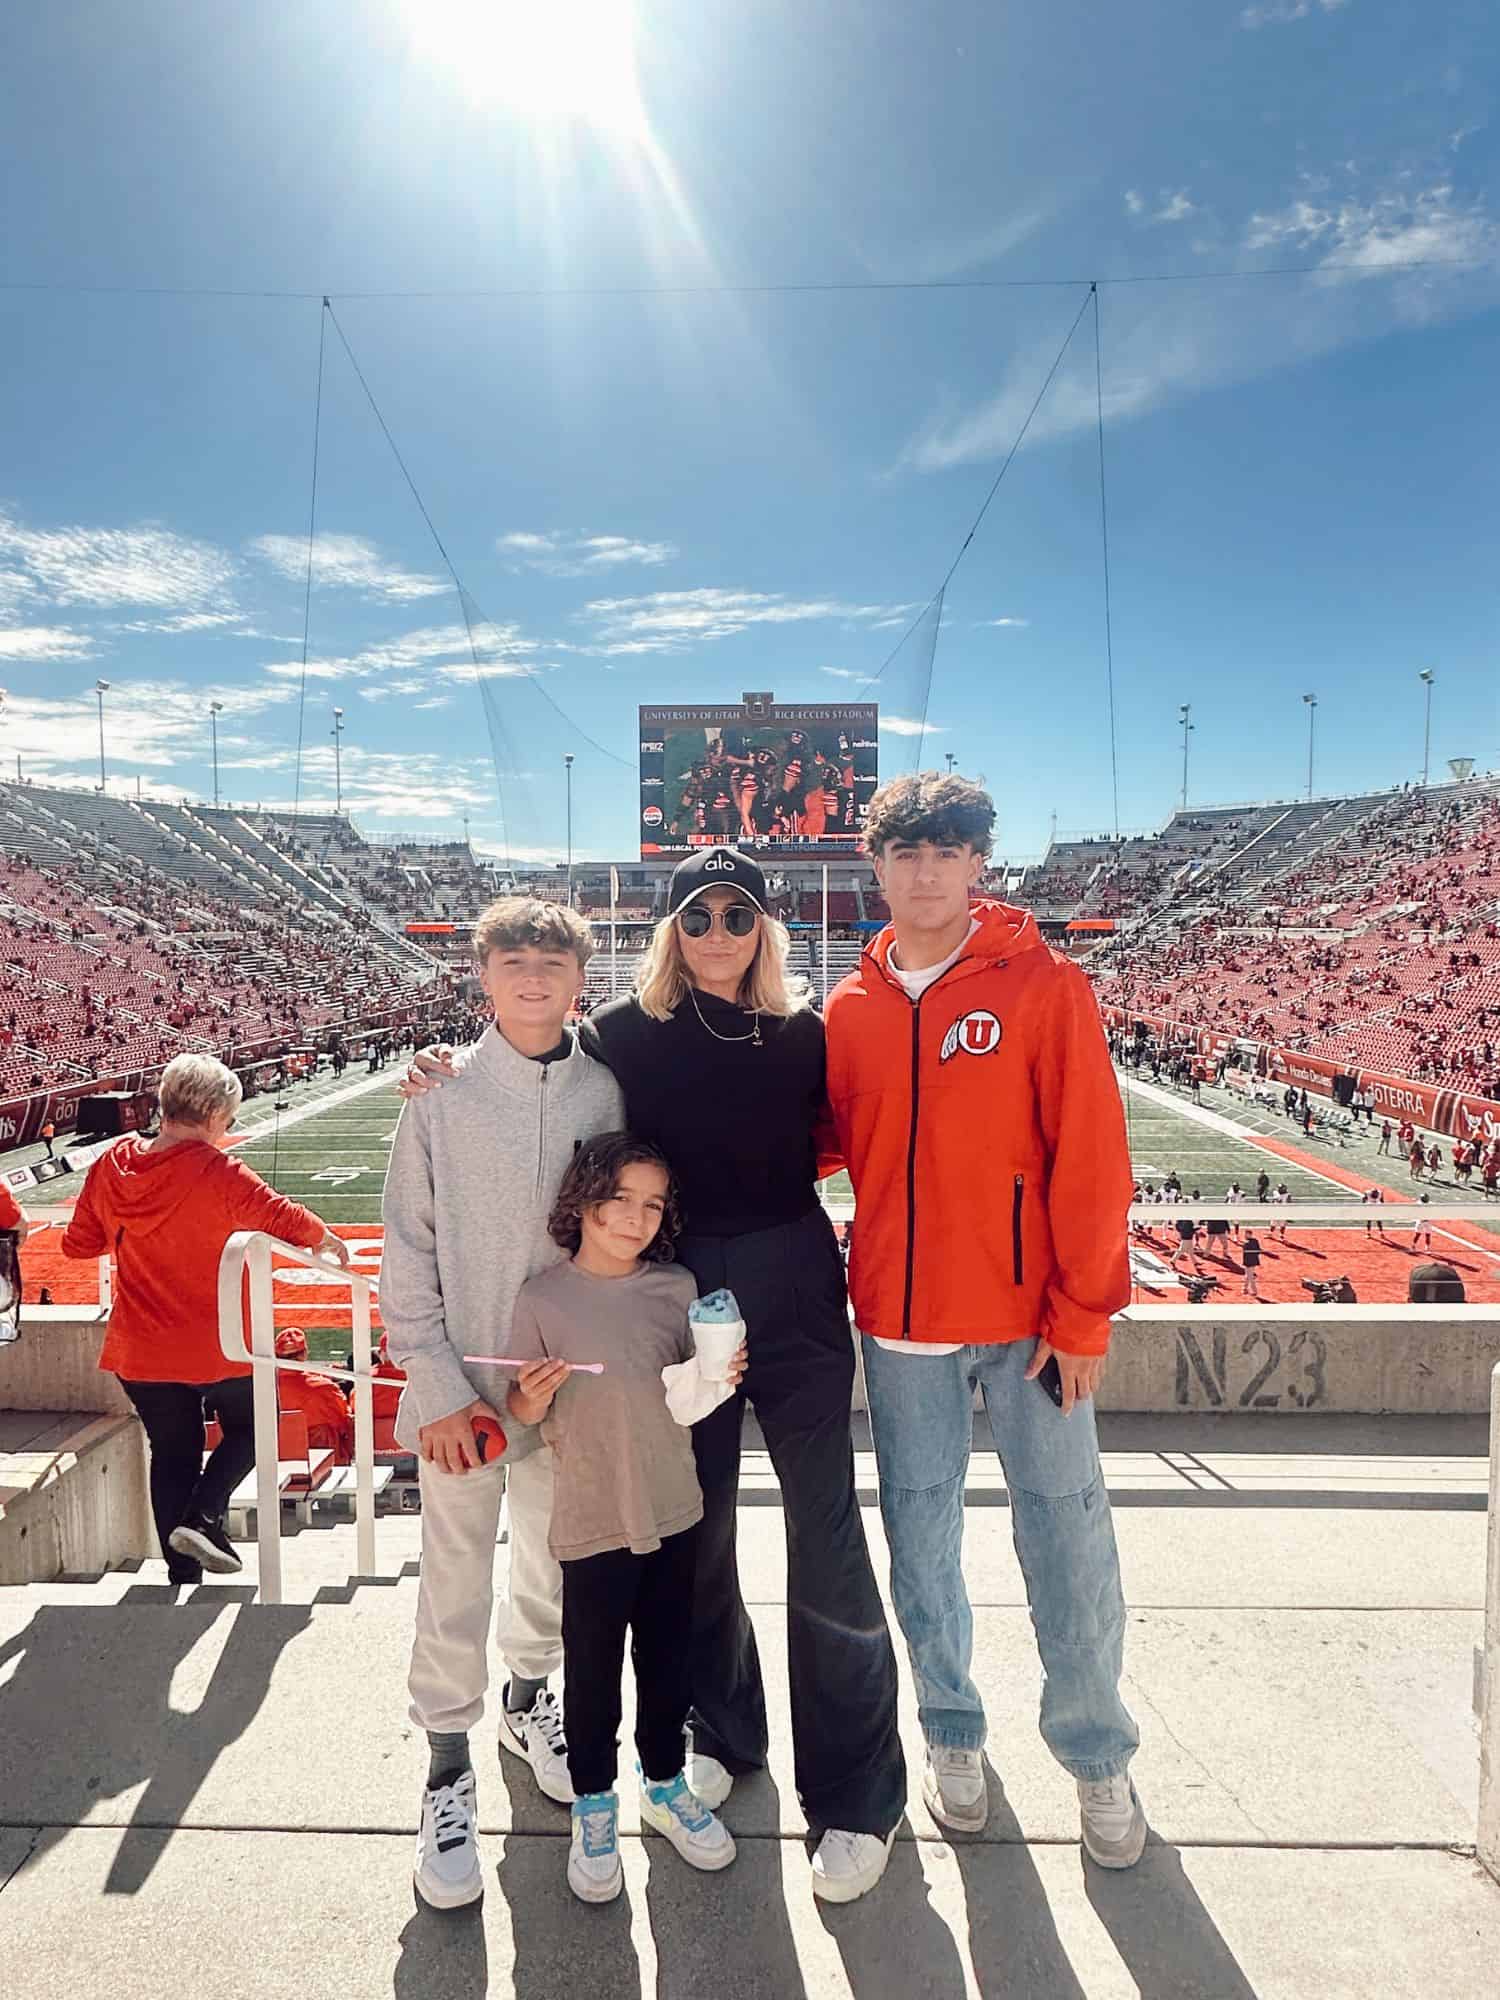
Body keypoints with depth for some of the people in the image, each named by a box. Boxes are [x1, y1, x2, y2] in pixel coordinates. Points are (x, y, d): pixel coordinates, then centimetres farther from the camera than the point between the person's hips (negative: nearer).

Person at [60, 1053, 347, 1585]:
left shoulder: (111, 1164, -4)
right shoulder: (217, 1172, -21)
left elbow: (77, 1242, 7)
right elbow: (284, 1218, -17)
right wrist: (327, 1239, 2)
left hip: (139, 1349, 5)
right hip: (215, 1346, -5)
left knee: (172, 1453, 18)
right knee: (248, 1426, 21)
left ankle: (182, 1576, 23)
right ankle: (203, 1516, 1)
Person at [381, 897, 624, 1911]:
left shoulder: (610, 1093, -4)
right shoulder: (442, 1094, -8)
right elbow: (408, 1247, -5)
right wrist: (435, 1382, -10)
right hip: (463, 1382, -2)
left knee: (557, 1562, 19)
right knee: (456, 1583, 7)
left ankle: (528, 1696, 46)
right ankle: (449, 1770, 29)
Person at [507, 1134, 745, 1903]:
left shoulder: (676, 1288, -3)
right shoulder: (543, 1298, -12)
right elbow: (521, 1412, -4)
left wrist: (720, 1378, -12)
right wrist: (536, 1395, -25)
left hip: (674, 1511, 3)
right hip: (592, 1521, -3)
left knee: (667, 1658, 19)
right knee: (593, 1669, 12)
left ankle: (665, 1784, 41)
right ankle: (593, 1806, 34)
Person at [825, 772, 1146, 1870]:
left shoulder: (1044, 983, -7)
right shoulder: (851, 1009, 4)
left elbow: (1090, 1157, -9)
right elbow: (818, 1143, 12)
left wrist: (1083, 1315, -10)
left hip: (1030, 1316, -2)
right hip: (901, 1319, 3)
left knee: (1068, 1533, 7)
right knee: (922, 1531, 14)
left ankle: (1097, 1753, 31)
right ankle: (953, 1731, 37)